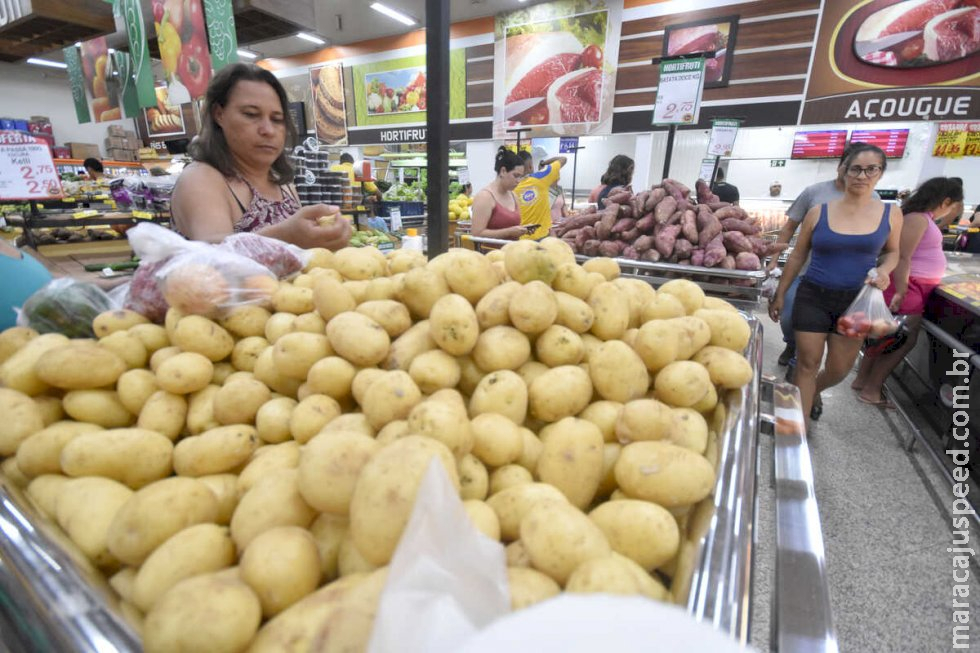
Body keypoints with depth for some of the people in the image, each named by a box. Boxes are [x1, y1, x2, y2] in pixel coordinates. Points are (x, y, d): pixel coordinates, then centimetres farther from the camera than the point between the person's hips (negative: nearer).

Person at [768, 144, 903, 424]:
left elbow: (892, 252, 15)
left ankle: (814, 391, 44)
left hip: (855, 300, 2)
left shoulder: (891, 214, 1)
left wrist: (883, 270, -9)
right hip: (813, 297, -2)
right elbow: (798, 256, 4)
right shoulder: (818, 212, -4)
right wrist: (780, 294, 5)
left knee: (839, 370, 10)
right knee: (807, 364, 1)